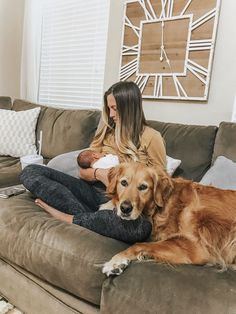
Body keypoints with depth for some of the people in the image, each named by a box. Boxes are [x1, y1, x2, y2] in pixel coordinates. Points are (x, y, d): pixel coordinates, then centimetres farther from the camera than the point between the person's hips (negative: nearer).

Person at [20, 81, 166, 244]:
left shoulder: (151, 137, -1)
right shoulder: (106, 131, 13)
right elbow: (83, 171, 11)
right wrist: (98, 173, -12)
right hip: (94, 192, 4)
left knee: (141, 227, -41)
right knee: (31, 171, -10)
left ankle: (71, 218, -21)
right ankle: (84, 216, -23)